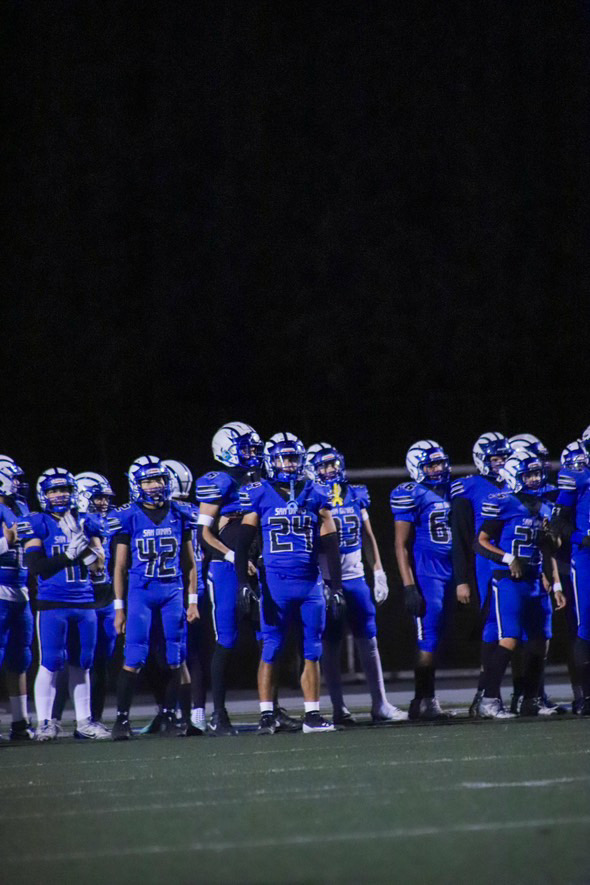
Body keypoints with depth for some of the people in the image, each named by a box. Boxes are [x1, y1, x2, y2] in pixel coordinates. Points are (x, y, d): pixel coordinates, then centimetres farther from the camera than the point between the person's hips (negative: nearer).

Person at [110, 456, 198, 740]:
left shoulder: (179, 515, 7)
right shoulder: (128, 517, -1)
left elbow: (189, 562, 13)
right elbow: (120, 566, 2)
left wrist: (192, 600, 8)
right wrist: (119, 607, -1)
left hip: (173, 592, 3)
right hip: (140, 592, -3)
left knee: (174, 660, 2)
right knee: (134, 659, -9)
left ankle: (170, 717, 11)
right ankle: (122, 718, -3)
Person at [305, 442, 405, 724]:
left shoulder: (356, 495, 9)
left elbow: (368, 538, 16)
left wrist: (378, 573, 11)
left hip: (355, 577, 5)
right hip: (325, 581, -4)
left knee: (368, 641, 5)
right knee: (330, 645, 1)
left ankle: (380, 705, 10)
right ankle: (339, 709, 6)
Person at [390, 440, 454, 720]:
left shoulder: (451, 493, 13)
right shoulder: (411, 496, -7)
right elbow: (401, 545, -9)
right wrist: (409, 587, -15)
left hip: (449, 575, 7)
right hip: (425, 576, -7)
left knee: (435, 641, 8)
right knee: (428, 641, -10)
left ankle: (424, 702, 13)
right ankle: (424, 700, -4)